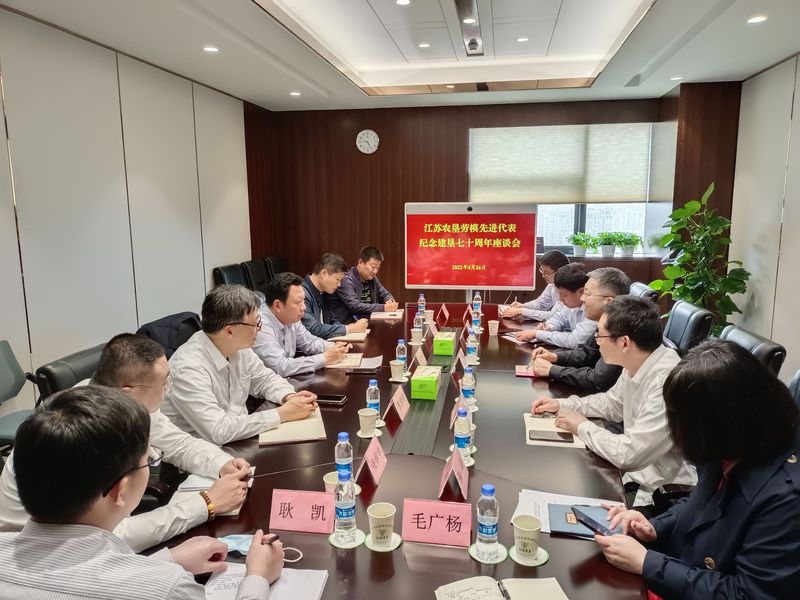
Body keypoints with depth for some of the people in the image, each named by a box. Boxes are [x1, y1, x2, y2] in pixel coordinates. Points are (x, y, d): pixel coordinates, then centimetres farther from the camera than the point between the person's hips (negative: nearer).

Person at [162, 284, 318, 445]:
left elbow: (265, 378, 11)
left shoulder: (239, 347, -5)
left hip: (240, 440, 7)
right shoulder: (188, 368, -27)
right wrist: (283, 414, -25)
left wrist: (290, 397, -9)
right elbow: (218, 431, -31)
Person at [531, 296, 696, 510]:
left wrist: (582, 426, -13)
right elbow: (612, 403, 17)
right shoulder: (636, 365, -4)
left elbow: (628, 454, -29)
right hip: (636, 472, 7)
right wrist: (561, 404, 7)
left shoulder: (667, 383, -31)